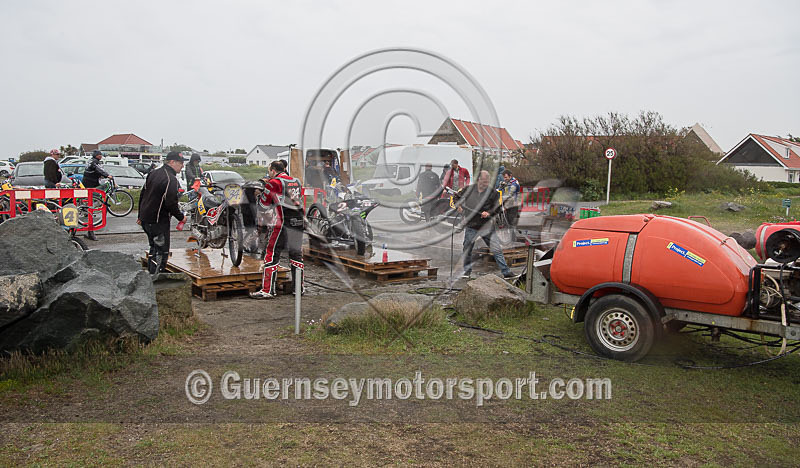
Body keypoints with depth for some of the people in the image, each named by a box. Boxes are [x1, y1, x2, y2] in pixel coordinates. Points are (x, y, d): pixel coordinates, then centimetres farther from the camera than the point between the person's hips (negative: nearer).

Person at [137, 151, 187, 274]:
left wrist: (141, 216, 24)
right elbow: (171, 203, -22)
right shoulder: (171, 179, -18)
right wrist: (181, 217, -7)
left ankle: (150, 274, 29)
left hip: (145, 219, 9)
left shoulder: (153, 173, 11)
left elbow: (142, 196, 18)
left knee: (154, 248, 22)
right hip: (159, 221, -9)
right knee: (162, 251, -3)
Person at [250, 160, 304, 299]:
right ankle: (299, 287, 21)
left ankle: (268, 290, -1)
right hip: (299, 222, 6)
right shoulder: (297, 181, 14)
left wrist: (261, 193, 23)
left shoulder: (273, 183, -4)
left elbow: (263, 205, 2)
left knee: (271, 254, 0)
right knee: (296, 254, 15)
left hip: (283, 223, -6)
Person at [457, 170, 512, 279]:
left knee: (496, 250, -4)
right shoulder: (468, 189, 2)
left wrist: (489, 213, -20)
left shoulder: (492, 192, -3)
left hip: (487, 226, -2)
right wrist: (459, 205, 0)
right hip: (470, 226, 2)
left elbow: (497, 208, -2)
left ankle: (506, 272, 3)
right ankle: (467, 271, 29)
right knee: (467, 249, 10)